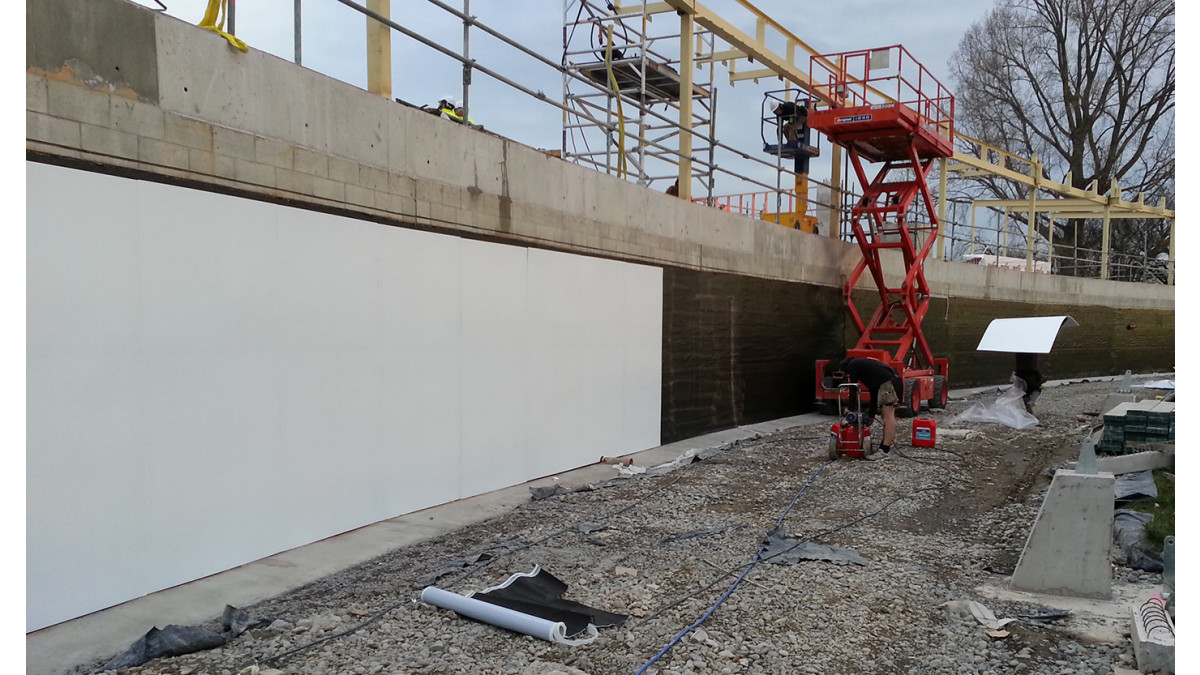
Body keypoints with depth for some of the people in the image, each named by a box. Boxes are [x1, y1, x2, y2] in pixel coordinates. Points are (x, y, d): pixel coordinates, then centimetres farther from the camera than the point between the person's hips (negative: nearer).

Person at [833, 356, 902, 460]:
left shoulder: (851, 366, 4)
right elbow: (873, 392, 28)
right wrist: (871, 415, 26)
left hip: (887, 383, -10)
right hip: (895, 381, 10)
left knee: (887, 416, -11)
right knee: (886, 416, 15)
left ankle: (885, 451, -12)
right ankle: (885, 446, 20)